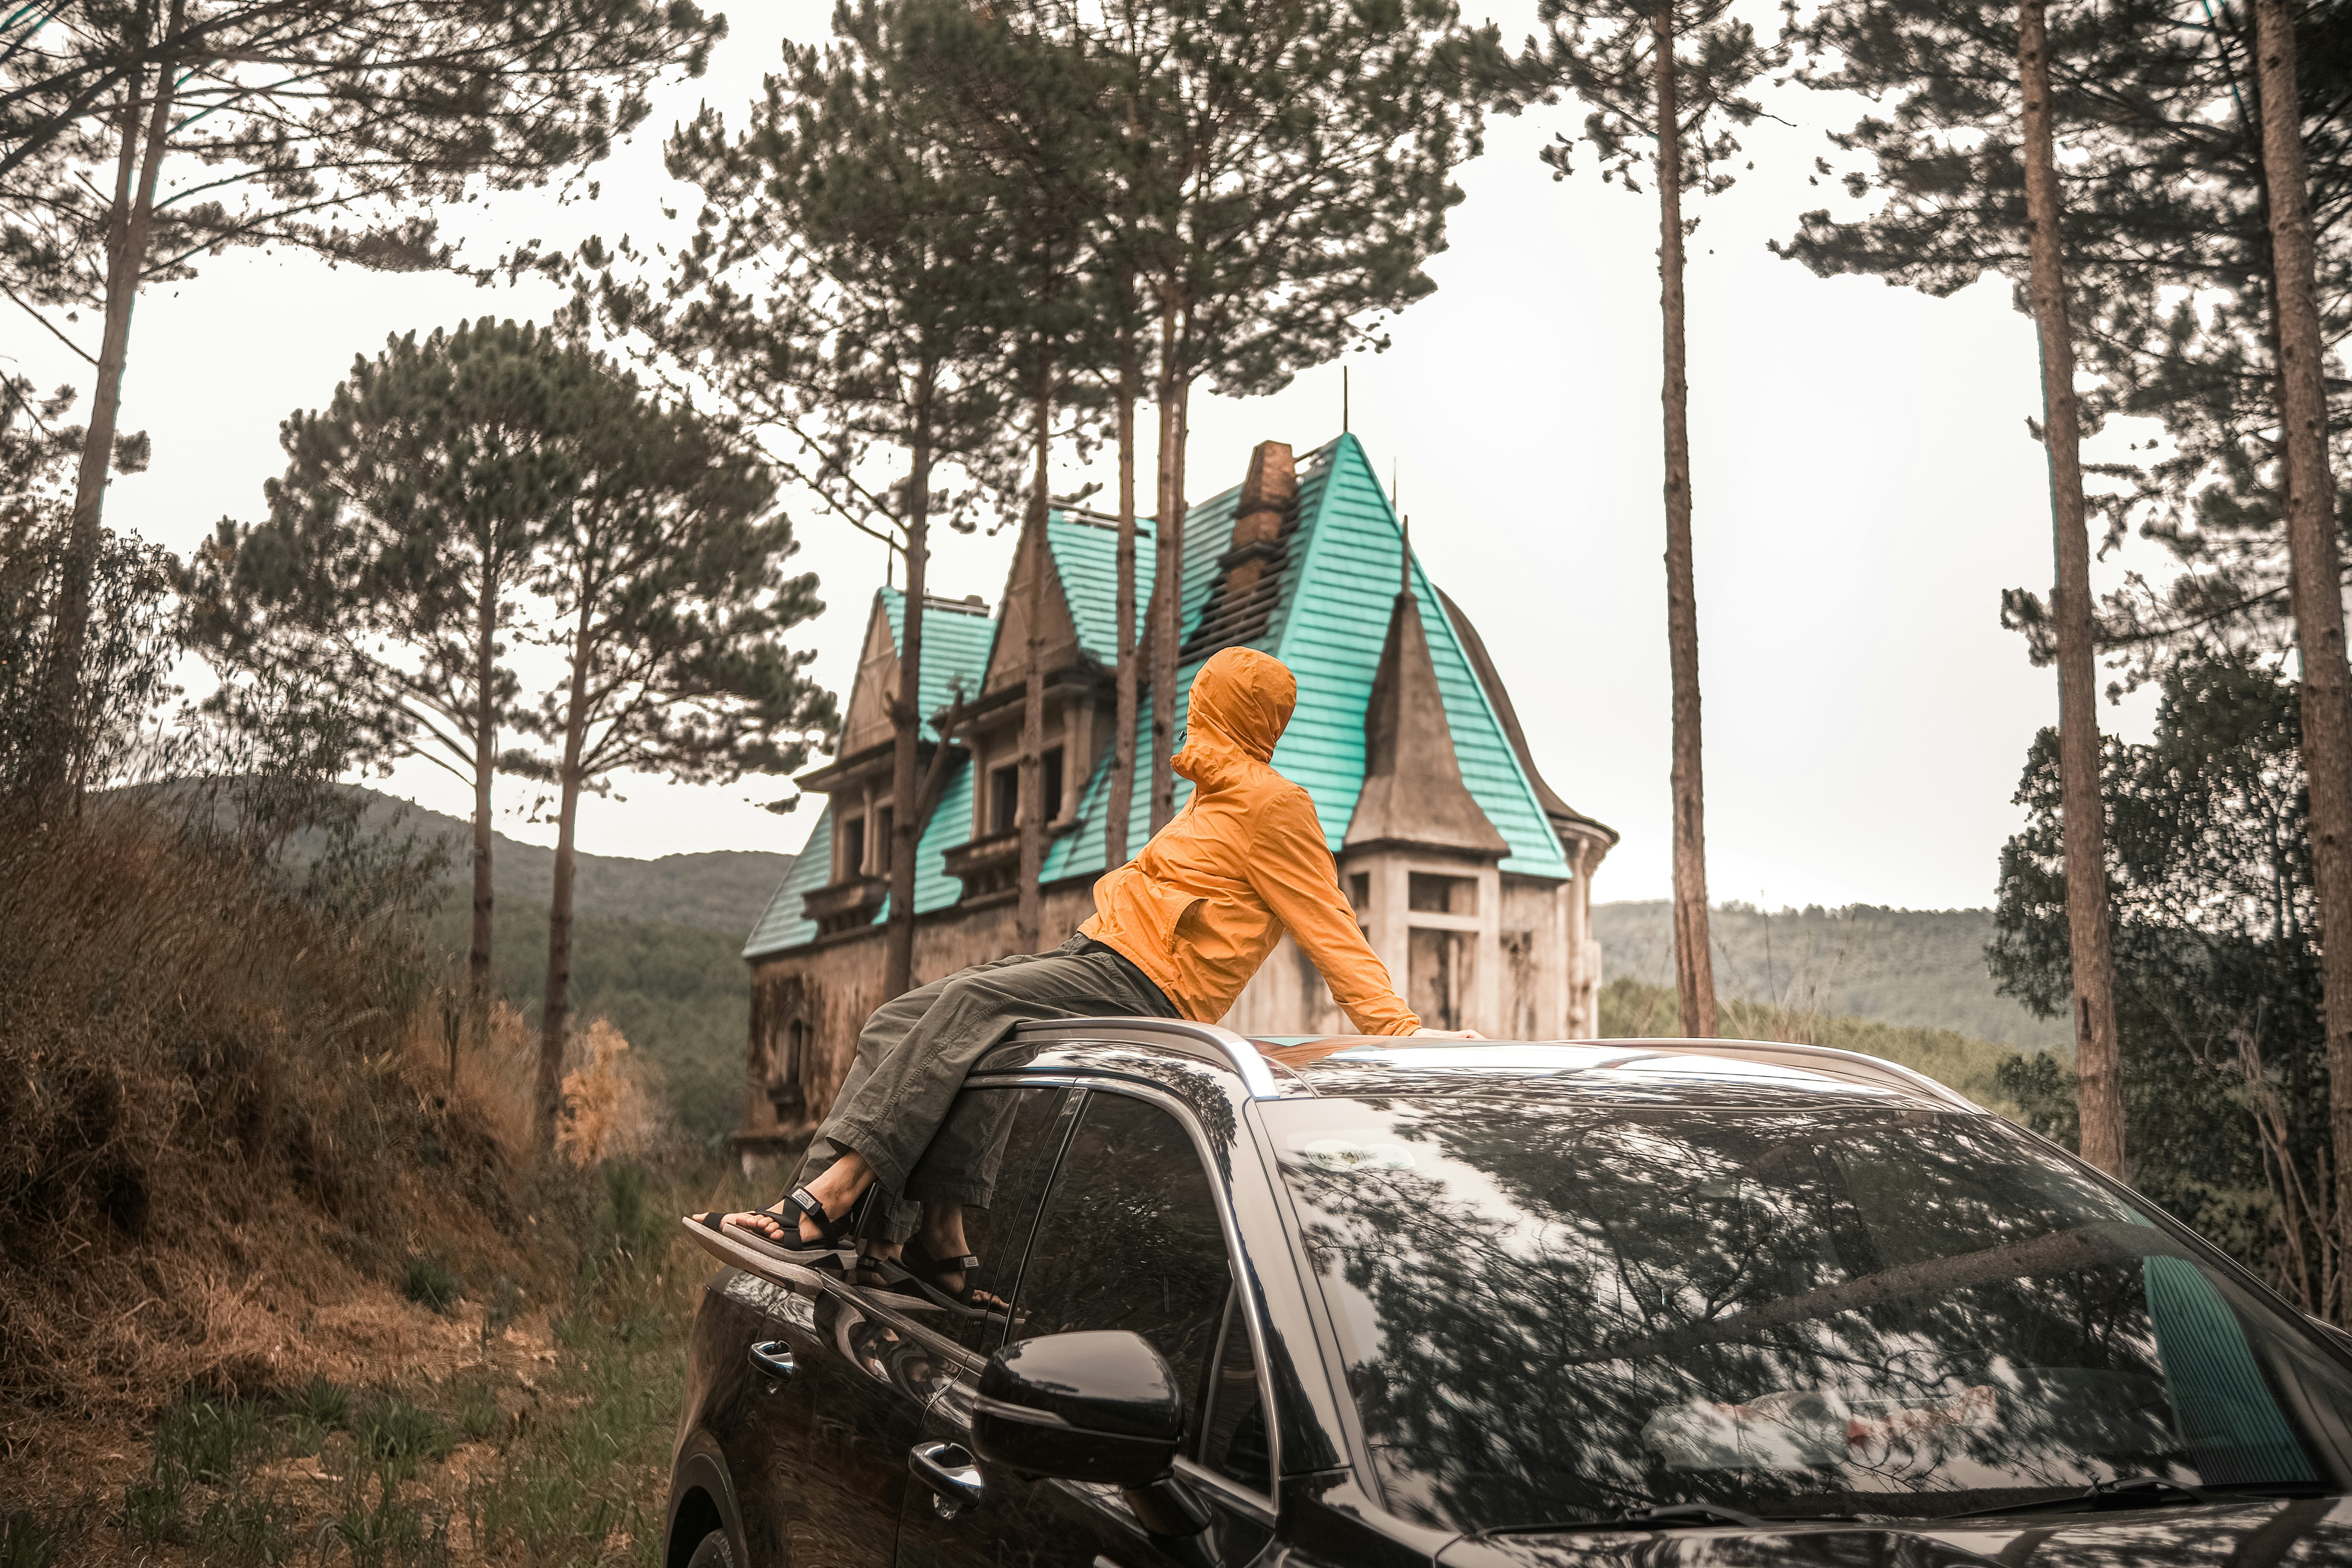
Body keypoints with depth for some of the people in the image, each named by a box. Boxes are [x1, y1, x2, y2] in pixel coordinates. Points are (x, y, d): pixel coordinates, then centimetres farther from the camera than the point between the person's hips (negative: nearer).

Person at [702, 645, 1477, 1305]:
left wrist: (1400, 1027, -14)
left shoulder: (1273, 807, 0)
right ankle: (937, 1245, -16)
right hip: (1093, 958, 9)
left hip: (1139, 988, -9)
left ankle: (827, 1205, -34)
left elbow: (1332, 930, -5)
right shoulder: (1217, 803, 28)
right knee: (899, 1021, -7)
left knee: (967, 1005, -30)